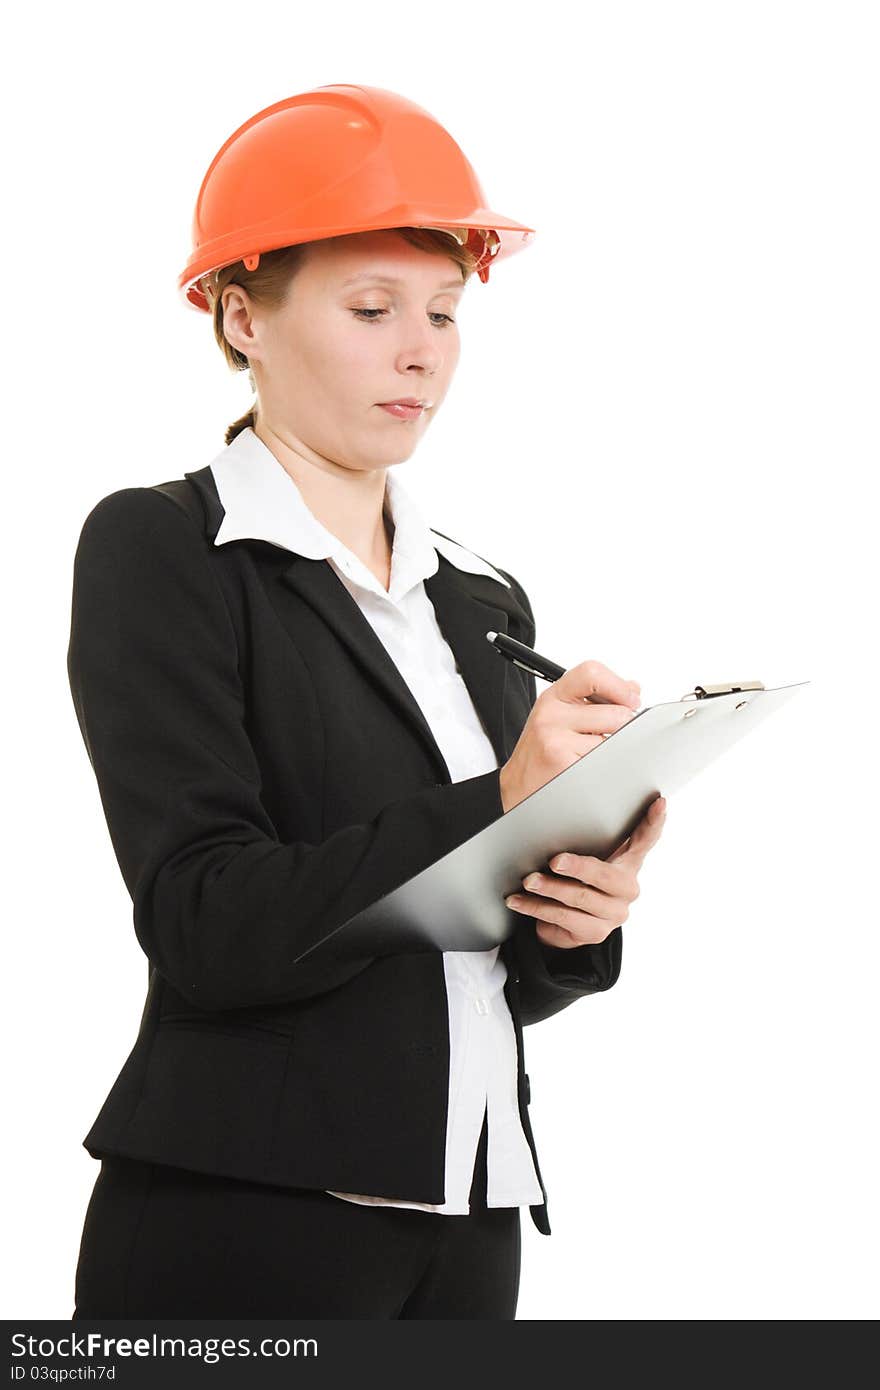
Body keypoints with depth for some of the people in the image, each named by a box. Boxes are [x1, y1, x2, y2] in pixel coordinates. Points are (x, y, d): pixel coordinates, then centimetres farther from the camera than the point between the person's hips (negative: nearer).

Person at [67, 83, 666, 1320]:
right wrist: (492, 811, -23)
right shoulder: (159, 551, -5)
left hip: (469, 1220, 6)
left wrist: (579, 920, -6)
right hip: (242, 1224, -6)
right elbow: (203, 925, -16)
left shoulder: (484, 602, 13)